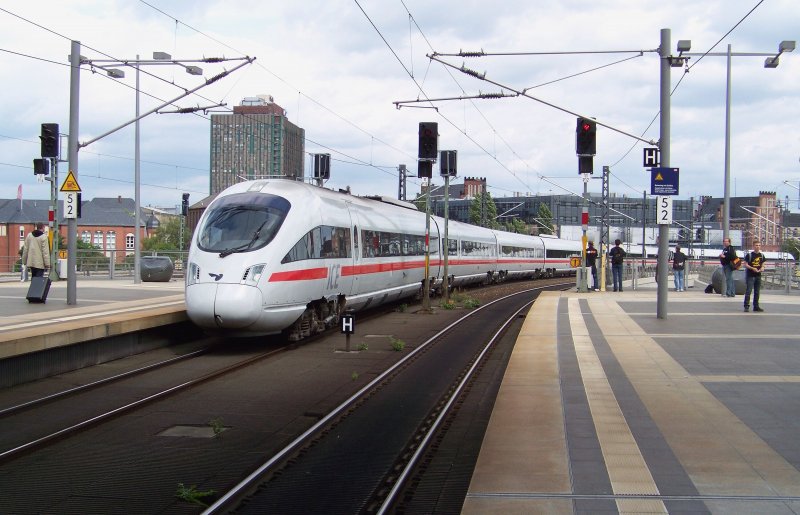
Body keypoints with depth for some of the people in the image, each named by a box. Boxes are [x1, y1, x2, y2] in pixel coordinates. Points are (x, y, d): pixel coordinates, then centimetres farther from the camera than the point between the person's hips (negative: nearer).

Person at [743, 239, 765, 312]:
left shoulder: (761, 255, 10)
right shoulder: (749, 255, -6)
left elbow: (762, 264, 17)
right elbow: (745, 264, -7)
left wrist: (762, 268, -6)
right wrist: (752, 268, -20)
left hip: (758, 275, 6)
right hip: (750, 275, -6)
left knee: (757, 292, 10)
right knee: (748, 291, -9)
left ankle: (756, 306, 17)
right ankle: (746, 306, -8)